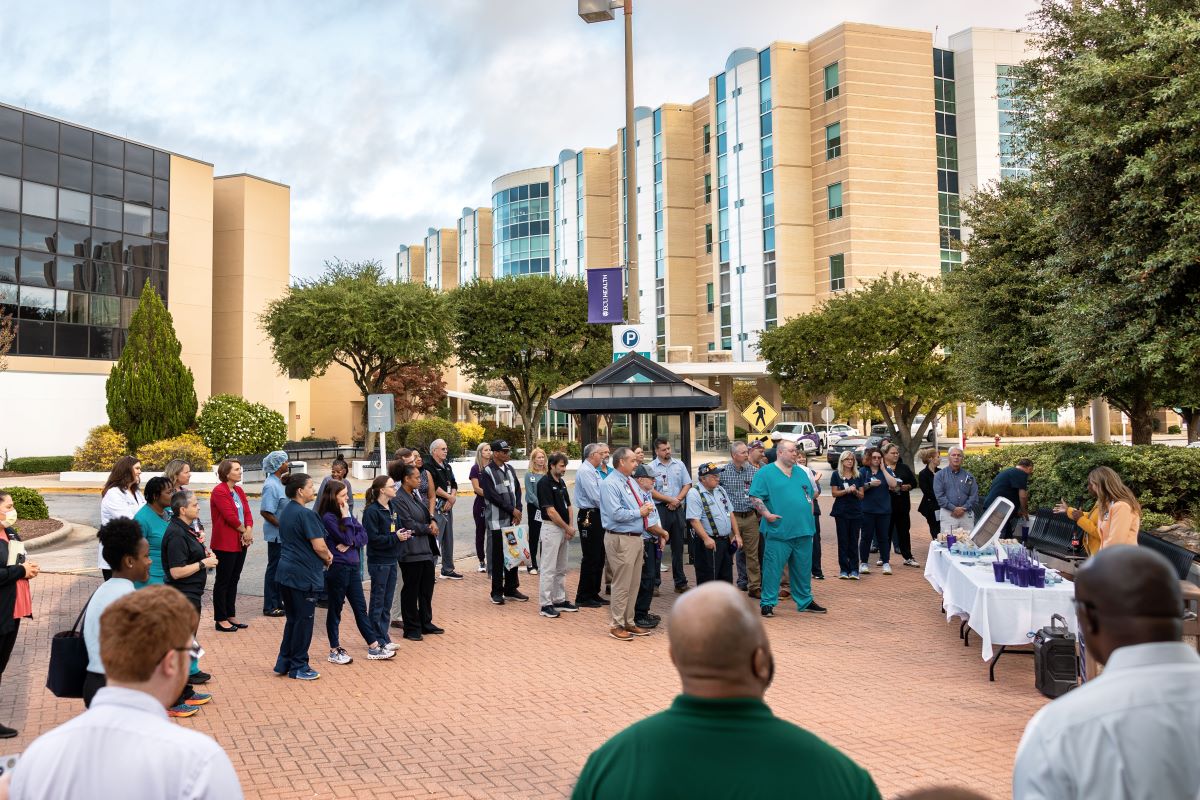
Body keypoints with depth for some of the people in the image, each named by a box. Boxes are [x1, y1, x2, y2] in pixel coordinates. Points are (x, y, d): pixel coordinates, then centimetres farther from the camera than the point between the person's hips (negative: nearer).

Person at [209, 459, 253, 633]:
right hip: (225, 544, -8)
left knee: (233, 580, 15)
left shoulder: (239, 491, 12)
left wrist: (249, 530, -9)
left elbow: (247, 512, 7)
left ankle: (231, 616, 24)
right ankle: (221, 620, 9)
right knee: (223, 581, 1)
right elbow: (230, 516, -19)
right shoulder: (219, 491, -14)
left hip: (240, 543, 8)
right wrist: (244, 530, -9)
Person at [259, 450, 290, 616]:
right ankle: (270, 607, 10)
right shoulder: (271, 485, -19)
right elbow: (265, 512, -24)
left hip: (282, 535, 10)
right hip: (276, 534, -10)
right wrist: (282, 525, -18)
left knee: (279, 568, 17)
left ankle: (277, 602, 28)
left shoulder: (278, 482, 11)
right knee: (274, 569, 0)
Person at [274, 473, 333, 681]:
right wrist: (328, 559, 1)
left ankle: (284, 663, 24)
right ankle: (298, 667, 12)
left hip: (286, 573, 9)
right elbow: (319, 547, -20)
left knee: (292, 619, 18)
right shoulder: (306, 514, -18)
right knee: (304, 620, 3)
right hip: (304, 575, -9)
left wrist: (325, 554, 8)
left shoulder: (285, 511, 11)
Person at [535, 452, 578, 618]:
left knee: (561, 569, 14)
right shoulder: (544, 483, -14)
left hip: (563, 529, 9)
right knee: (548, 569, -4)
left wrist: (571, 526, -1)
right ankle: (545, 604, 1)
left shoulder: (561, 483, 12)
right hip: (551, 528, -9)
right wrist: (568, 528, -12)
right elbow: (551, 511, -18)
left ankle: (559, 600, 23)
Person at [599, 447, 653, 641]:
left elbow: (639, 505, 23)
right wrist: (639, 512, -14)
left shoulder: (631, 481, 14)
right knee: (622, 584, -2)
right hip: (621, 539, -9)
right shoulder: (610, 484, -15)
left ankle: (629, 622, 26)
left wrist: (646, 507, 0)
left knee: (634, 583, 15)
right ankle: (617, 626, 9)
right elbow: (616, 514, -23)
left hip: (636, 537, 9)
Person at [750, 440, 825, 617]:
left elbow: (811, 494, 25)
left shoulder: (801, 473, 16)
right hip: (779, 531, -6)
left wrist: (809, 513, 13)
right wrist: (767, 514, -17)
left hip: (803, 530, 6)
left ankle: (805, 601, 27)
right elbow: (755, 497, -9)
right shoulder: (765, 473, -4)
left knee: (803, 569, 14)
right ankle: (767, 603, 5)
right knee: (773, 568, -4)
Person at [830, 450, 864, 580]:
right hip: (841, 511, -2)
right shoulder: (836, 475, 2)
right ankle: (844, 570, 3)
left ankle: (854, 570, 3)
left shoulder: (858, 476, 10)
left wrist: (855, 491, -12)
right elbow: (834, 493, -3)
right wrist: (847, 490, -15)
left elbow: (862, 495, 9)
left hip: (856, 511, 2)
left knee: (854, 541, 1)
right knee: (843, 541, 0)